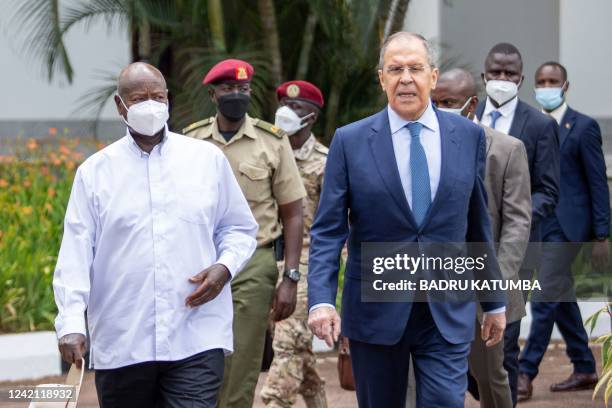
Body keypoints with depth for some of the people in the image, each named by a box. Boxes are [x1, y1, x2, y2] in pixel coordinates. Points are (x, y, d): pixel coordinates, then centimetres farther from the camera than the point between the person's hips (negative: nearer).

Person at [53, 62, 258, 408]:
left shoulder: (208, 159, 8)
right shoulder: (95, 171, 6)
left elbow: (240, 229, 15)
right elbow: (76, 253, 0)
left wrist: (224, 267, -7)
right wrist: (71, 323, -11)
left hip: (197, 340, -1)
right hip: (119, 344, 1)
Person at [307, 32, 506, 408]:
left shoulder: (469, 136, 4)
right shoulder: (350, 142, -2)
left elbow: (479, 226, 10)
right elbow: (328, 231, -4)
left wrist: (494, 302, 13)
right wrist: (321, 300, -17)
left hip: (449, 312, 0)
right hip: (376, 311, 0)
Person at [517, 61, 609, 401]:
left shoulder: (583, 127, -5)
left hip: (566, 226, -6)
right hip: (537, 224, 6)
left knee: (545, 297, -11)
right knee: (561, 297, 12)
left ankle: (525, 373, -9)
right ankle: (584, 370, 22)